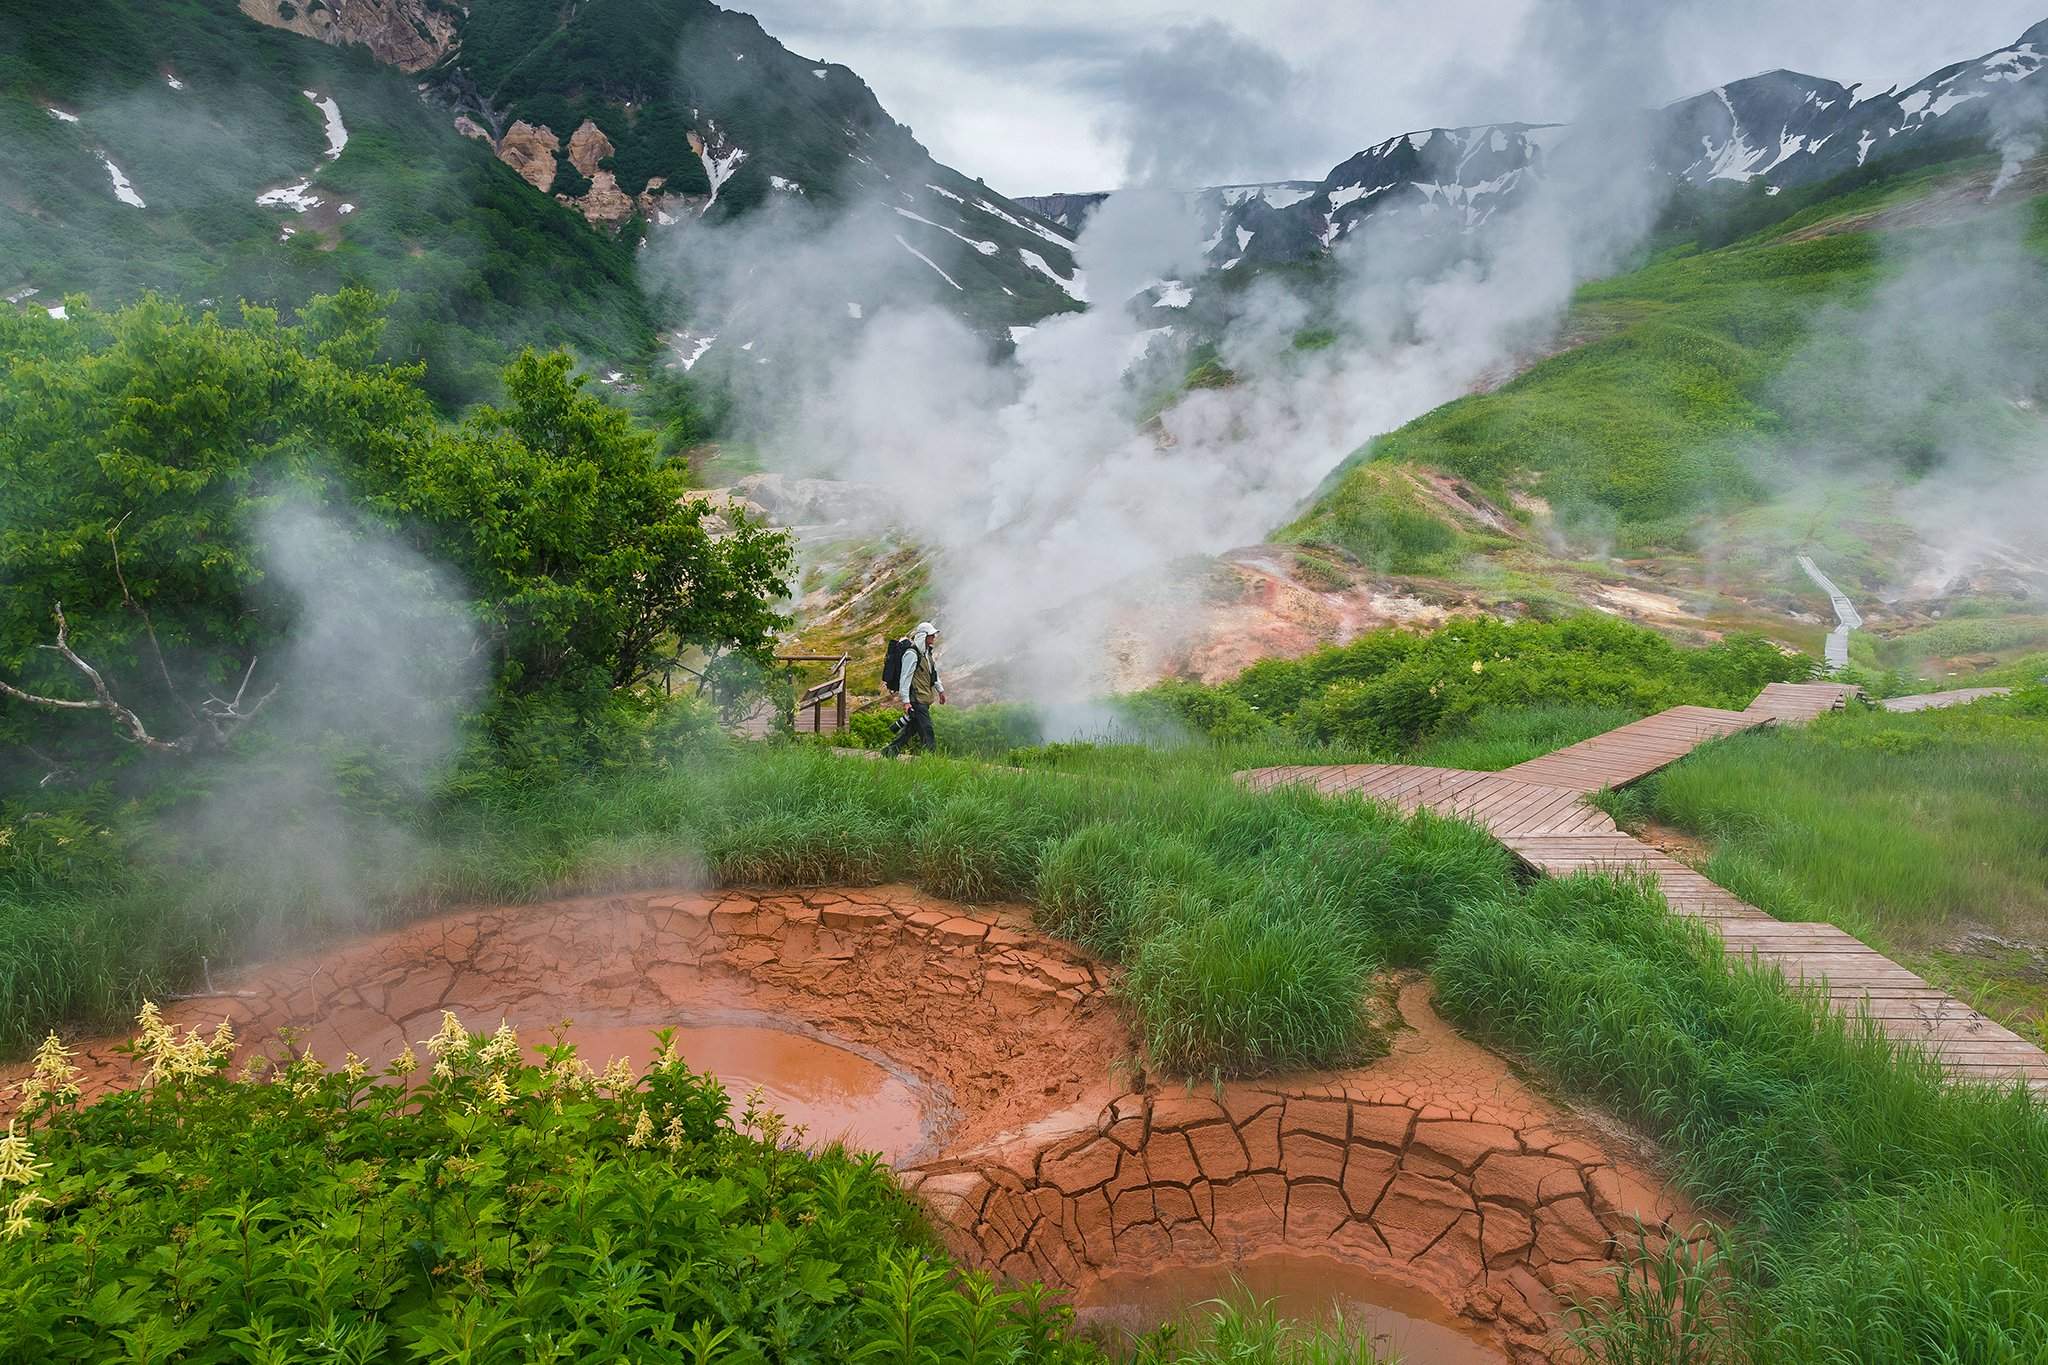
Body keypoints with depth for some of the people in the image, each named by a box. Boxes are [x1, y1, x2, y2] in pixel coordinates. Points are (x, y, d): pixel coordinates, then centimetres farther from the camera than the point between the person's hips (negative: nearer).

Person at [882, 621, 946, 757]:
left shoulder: (928, 653, 15)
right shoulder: (912, 654, -16)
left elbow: (934, 672, 30)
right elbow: (905, 678, -18)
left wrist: (940, 690, 31)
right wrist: (905, 701, -21)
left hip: (924, 699, 10)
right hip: (916, 700, -10)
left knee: (911, 729, 14)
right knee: (926, 731, -11)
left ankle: (890, 750, 23)